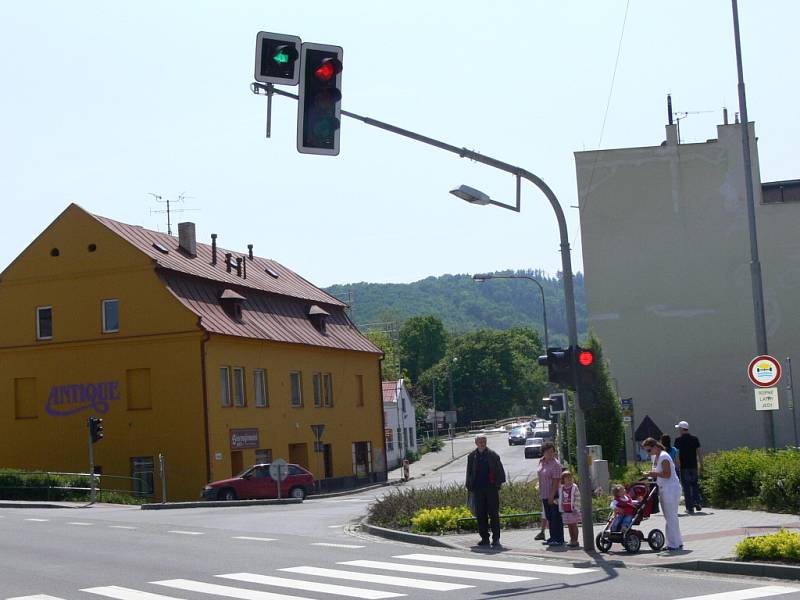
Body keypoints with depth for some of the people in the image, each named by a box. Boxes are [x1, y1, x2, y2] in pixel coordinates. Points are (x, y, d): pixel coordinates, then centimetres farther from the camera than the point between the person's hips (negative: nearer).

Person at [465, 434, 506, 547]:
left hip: (491, 488, -2)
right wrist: (469, 487, 9)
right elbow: (469, 472, 13)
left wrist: (499, 482, -7)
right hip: (478, 489, 2)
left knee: (494, 513, -1)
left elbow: (500, 469, 2)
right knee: (480, 514, 4)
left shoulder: (492, 454, 1)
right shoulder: (472, 456, 7)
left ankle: (496, 538, 5)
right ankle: (484, 538, 12)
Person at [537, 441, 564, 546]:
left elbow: (556, 481, -17)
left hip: (553, 495, -8)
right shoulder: (541, 462, 10)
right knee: (549, 517, 13)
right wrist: (540, 492, 18)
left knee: (556, 517, -5)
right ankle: (553, 537, 22)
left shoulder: (555, 464, -14)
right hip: (544, 495, 8)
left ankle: (559, 539, 0)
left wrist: (552, 496, -21)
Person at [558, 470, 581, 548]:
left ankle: (575, 540, 6)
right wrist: (561, 510, 8)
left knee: (574, 525, 1)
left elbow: (578, 499, -8)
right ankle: (571, 540, 18)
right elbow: (560, 499, 11)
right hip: (565, 511, 4)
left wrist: (576, 509, -12)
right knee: (569, 526, 10)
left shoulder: (574, 487, -7)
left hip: (573, 511, -4)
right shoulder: (560, 488, 5)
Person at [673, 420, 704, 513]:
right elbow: (699, 452, 5)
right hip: (694, 466, 4)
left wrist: (677, 465, -1)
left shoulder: (678, 440, -5)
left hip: (684, 467, -4)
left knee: (686, 487, 2)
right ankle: (698, 503, 7)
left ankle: (690, 508, 1)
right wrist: (701, 465, 11)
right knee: (695, 485, 18)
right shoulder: (695, 439, 5)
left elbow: (676, 453, -8)